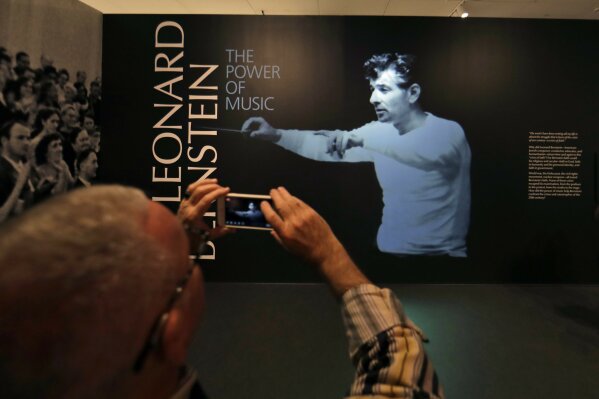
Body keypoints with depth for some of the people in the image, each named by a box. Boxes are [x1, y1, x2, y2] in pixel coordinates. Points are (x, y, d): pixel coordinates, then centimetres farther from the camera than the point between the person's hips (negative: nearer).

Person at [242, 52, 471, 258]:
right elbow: (328, 147, 0)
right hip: (388, 249, 4)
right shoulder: (379, 132, 3)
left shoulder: (448, 132, -11)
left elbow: (430, 154, -34)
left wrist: (363, 138, -40)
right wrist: (276, 136, -10)